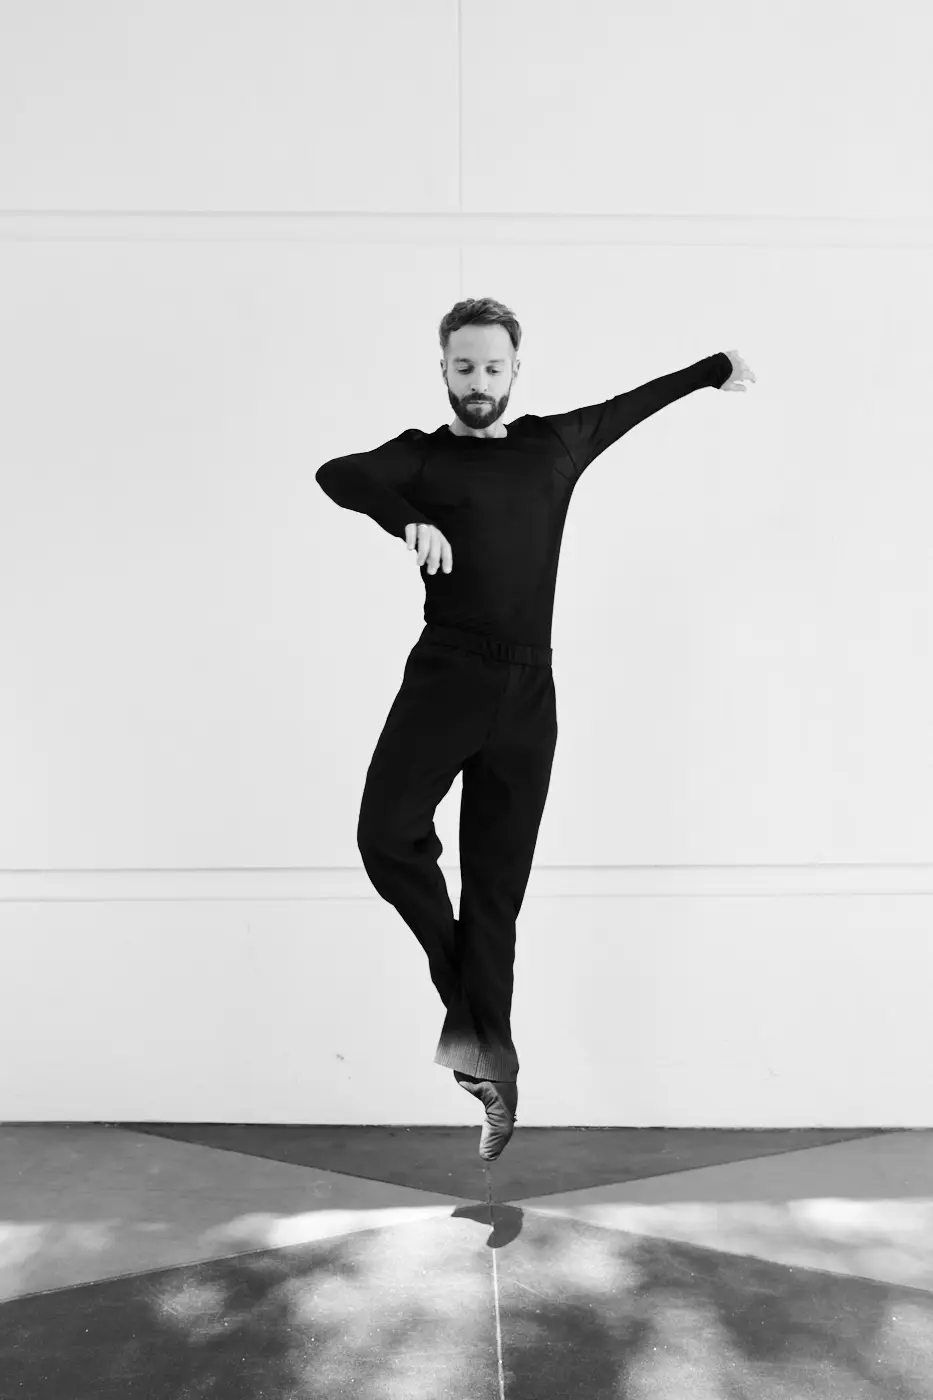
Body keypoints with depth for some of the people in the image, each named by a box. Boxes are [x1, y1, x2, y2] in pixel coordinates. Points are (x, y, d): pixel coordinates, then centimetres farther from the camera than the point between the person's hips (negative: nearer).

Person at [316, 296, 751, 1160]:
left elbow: (632, 402, 31)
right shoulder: (423, 455, 6)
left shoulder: (555, 443, 16)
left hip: (526, 695, 2)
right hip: (444, 678, -1)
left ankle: (486, 1045, 16)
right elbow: (337, 474, -12)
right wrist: (408, 520, -30)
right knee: (386, 836, -19)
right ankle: (463, 988, 5)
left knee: (498, 886, 4)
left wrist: (716, 368, 44)